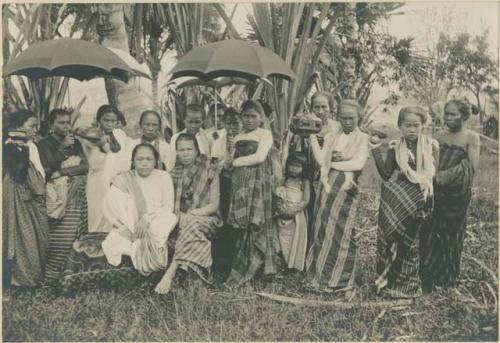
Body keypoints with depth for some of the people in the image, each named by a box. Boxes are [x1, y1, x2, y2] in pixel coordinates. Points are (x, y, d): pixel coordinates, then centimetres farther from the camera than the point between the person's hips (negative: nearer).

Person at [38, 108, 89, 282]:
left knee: (78, 237, -2)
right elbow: (49, 169, -9)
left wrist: (63, 172, -8)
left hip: (78, 195, 4)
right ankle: (51, 276, -8)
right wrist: (63, 147, -13)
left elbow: (85, 166, 5)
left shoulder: (76, 142, 17)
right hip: (60, 196, -4)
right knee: (60, 239, -13)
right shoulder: (45, 144, 4)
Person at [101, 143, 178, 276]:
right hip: (129, 228, 0)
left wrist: (148, 217, -19)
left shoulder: (163, 177, 6)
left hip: (157, 224, 0)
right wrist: (125, 228, -19)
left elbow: (168, 207, -1)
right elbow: (108, 206, -4)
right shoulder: (123, 179, 7)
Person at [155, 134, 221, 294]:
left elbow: (214, 205, -2)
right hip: (182, 219, 4)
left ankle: (170, 273, -45)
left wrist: (190, 214, -14)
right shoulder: (174, 172, 12)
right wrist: (177, 213, -14)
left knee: (193, 226, -36)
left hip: (205, 217, -4)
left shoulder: (210, 170, 2)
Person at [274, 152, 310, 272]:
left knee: (295, 241, 1)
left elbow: (306, 201, -9)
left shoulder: (304, 182, -2)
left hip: (297, 216, -3)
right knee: (283, 241, 4)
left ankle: (295, 267, 9)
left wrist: (292, 210, -19)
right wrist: (280, 206, -12)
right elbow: (278, 196, 9)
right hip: (283, 216, 3)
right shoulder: (285, 180, 8)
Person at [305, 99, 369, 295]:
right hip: (328, 187, 4)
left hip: (347, 190, -4)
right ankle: (321, 277, 18)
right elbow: (321, 160, 2)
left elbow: (358, 163, -12)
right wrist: (312, 137, -4)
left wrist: (332, 164, -6)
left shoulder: (362, 139, 2)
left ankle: (344, 281, 11)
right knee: (324, 231, 6)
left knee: (343, 233, 0)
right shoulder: (331, 137, 14)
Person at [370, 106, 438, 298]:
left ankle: (407, 285, 20)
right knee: (392, 238, 2)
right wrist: (376, 151, -12)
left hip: (418, 201, -1)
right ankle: (388, 280, 17)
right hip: (396, 201, 1)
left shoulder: (431, 146, -1)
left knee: (410, 242, 6)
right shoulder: (395, 147, 1)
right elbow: (386, 175, -4)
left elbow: (436, 176, 2)